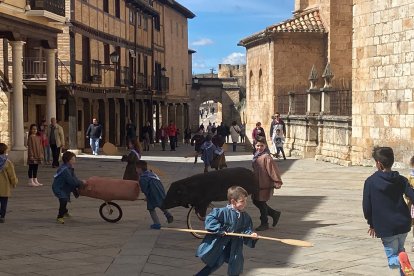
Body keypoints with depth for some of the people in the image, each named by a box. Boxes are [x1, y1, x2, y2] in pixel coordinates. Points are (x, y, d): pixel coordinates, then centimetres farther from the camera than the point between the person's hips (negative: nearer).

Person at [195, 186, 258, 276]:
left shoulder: (245, 217, 0)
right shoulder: (224, 212, -20)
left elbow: (246, 230, 4)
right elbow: (210, 218, -19)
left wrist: (251, 235, -18)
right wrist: (219, 230, -23)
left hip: (233, 248, 5)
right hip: (218, 245, -5)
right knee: (213, 265, 4)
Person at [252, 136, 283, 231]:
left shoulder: (266, 157, -18)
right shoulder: (256, 156, 9)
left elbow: (273, 170, -20)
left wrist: (277, 182, -21)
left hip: (265, 185, -9)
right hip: (257, 184, 9)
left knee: (261, 203, 1)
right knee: (256, 201, 15)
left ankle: (264, 224, 17)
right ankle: (274, 214, 28)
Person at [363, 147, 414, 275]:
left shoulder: (370, 181, -6)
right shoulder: (401, 180, 2)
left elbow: (366, 206, -4)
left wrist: (372, 224, 10)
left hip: (385, 227, -3)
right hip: (404, 224, 3)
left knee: (393, 260, 8)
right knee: (400, 250, 28)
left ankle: (400, 260, -24)